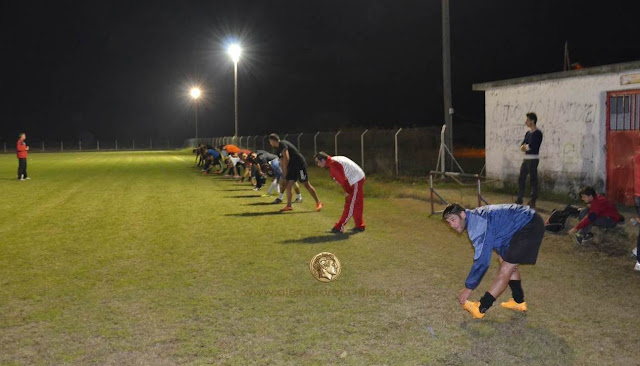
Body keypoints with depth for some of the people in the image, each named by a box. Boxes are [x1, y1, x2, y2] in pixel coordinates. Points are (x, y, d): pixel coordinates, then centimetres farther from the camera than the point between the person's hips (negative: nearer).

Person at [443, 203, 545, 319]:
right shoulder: (474, 217, 9)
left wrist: (468, 288, -15)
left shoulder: (476, 223, -21)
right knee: (509, 263, 23)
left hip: (529, 226, -11)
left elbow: (482, 260, -23)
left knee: (505, 270, -10)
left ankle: (480, 309, -4)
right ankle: (519, 302, 35)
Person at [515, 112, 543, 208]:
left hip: (533, 159, -8)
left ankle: (533, 201, 3)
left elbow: (531, 146, -19)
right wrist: (525, 147, -10)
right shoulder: (528, 133, 15)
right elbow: (522, 146, 11)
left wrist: (525, 147, -2)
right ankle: (519, 199, 15)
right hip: (526, 158, 8)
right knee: (521, 179, 8)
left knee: (533, 179, -2)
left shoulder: (537, 133, -10)